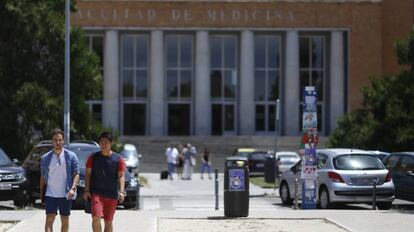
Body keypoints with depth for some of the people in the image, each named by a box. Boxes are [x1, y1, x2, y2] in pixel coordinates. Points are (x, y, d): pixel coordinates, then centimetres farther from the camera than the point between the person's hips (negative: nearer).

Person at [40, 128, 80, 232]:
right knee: (49, 220, -10)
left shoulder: (71, 156, 2)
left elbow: (76, 174, -1)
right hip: (50, 194, 0)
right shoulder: (45, 158, 7)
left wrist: (73, 188, -15)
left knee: (65, 221, 8)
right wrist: (41, 194, 7)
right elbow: (43, 177, 11)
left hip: (66, 195, 0)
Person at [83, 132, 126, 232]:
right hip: (96, 193, -1)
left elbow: (121, 176, 1)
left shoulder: (118, 158, 3)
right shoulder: (93, 157, 5)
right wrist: (86, 190, -3)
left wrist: (121, 191, -11)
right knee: (96, 218, -18)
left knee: (108, 221, 9)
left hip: (112, 194, 1)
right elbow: (88, 174, 7)